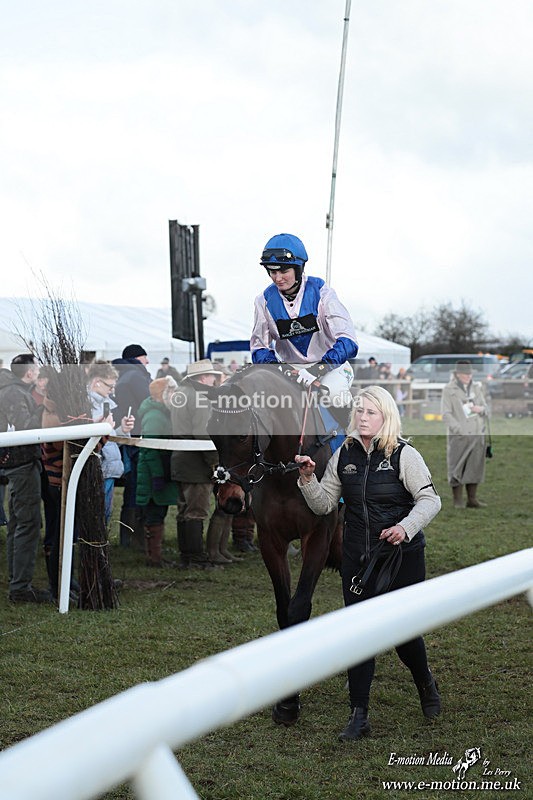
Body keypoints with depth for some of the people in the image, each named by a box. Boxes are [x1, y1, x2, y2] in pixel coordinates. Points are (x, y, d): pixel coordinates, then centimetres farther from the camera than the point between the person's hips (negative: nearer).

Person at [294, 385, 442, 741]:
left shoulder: (404, 455, -8)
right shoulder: (344, 456, 5)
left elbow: (430, 499, -10)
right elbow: (324, 504, 10)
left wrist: (406, 527, -25)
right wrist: (309, 479, -7)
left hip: (402, 555, -3)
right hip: (357, 558, 3)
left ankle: (426, 683, 37)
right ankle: (359, 716, 6)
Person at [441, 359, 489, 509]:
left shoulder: (476, 387, 14)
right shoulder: (449, 390, -2)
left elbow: (486, 408, 19)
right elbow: (446, 414, -7)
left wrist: (481, 409, -6)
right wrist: (458, 429, -17)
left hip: (477, 435, 5)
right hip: (458, 436, -5)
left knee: (475, 467, 5)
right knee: (457, 468, -3)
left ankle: (472, 499, 12)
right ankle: (458, 500, 3)